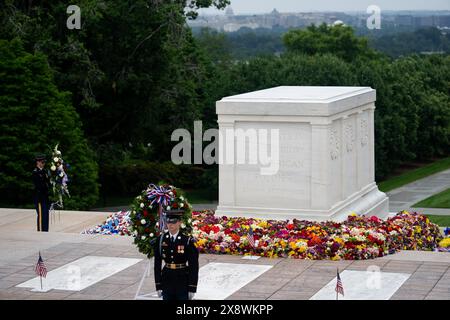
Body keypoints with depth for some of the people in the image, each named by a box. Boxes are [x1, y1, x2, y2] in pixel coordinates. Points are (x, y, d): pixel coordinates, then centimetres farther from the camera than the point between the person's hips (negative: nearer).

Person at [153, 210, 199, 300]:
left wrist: (192, 289, -9)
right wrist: (158, 286, 1)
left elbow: (193, 266, -7)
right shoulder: (160, 240, 0)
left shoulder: (188, 241, -8)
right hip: (167, 281, 3)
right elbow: (157, 264, 4)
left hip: (183, 282, -3)